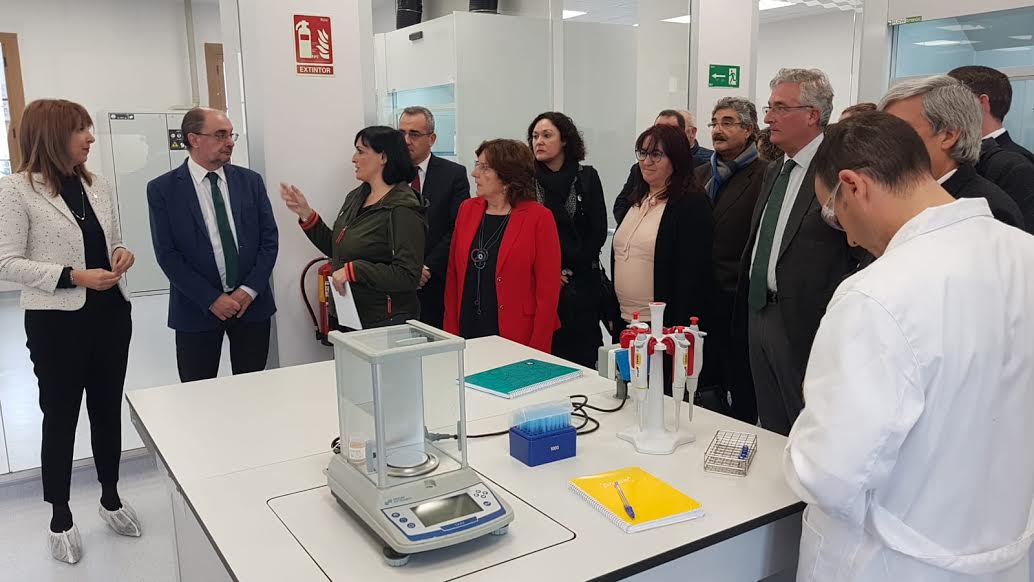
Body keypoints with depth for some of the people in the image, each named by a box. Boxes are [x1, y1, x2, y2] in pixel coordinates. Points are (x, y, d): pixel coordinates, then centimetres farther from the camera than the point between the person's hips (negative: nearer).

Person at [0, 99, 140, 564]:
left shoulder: (99, 186, 7)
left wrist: (122, 254, -4)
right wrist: (74, 277, -21)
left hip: (110, 314, 5)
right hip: (57, 321, -5)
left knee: (108, 409, 16)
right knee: (60, 417, 9)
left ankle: (110, 498, 34)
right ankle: (60, 517, 25)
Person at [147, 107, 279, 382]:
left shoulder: (250, 180, 5)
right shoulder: (162, 189, -3)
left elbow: (269, 239, 3)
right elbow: (167, 255, -6)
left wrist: (250, 290, -8)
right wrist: (212, 299, -12)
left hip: (252, 302, 2)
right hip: (197, 309, -2)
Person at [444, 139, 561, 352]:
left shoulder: (539, 217, -8)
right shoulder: (467, 209, 6)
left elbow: (548, 289, -9)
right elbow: (453, 276, 9)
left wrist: (537, 352, -13)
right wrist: (451, 334, 3)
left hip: (517, 341, -4)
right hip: (468, 334, 4)